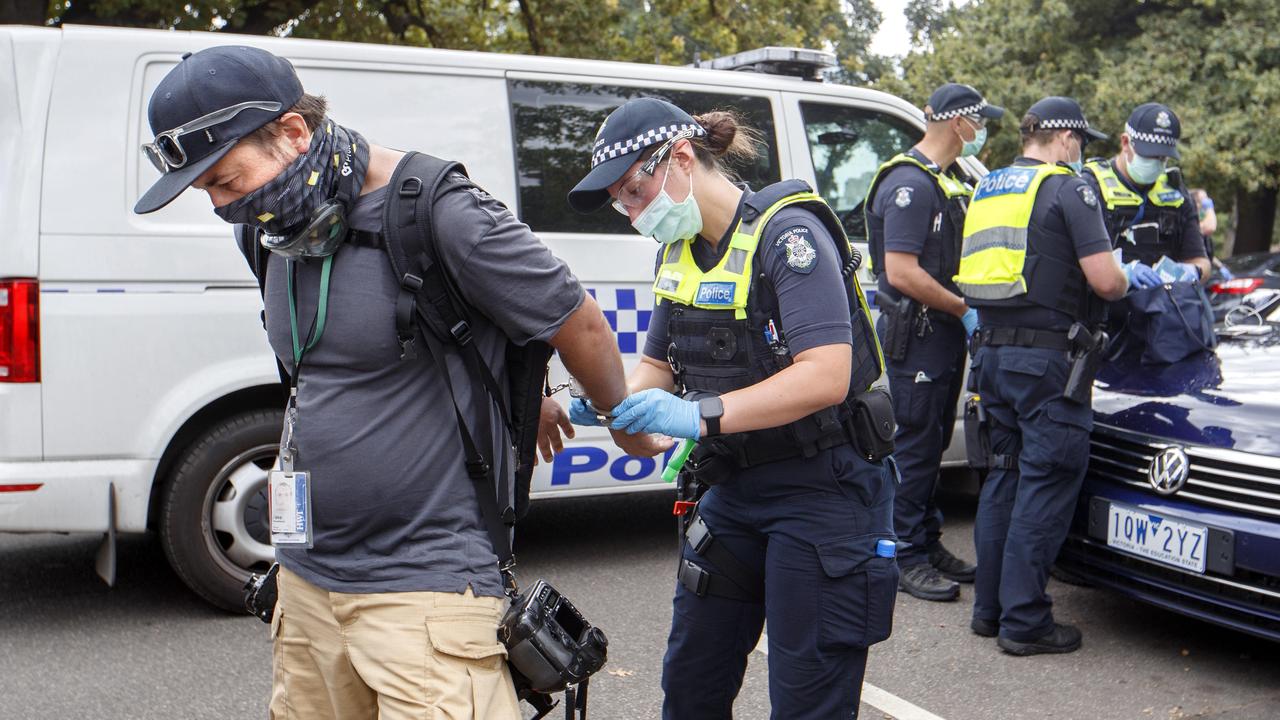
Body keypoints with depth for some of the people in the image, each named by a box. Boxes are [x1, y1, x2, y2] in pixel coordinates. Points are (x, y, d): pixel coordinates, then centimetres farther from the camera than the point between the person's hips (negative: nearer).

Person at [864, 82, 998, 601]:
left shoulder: (945, 181, 16)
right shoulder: (909, 183, -16)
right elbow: (902, 272, -24)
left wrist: (965, 311, 11)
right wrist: (966, 310, -17)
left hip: (944, 333, 10)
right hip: (914, 334, -10)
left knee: (933, 442, 15)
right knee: (915, 445, -3)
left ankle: (928, 544, 26)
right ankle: (907, 558, 7)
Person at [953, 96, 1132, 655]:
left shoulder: (986, 190, 16)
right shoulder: (1067, 189, -7)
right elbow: (1104, 280, -13)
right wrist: (1129, 280, 8)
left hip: (992, 352, 8)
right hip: (1048, 357, -7)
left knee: (1004, 474, 15)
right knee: (1047, 483, -2)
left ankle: (989, 606, 20)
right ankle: (1024, 620, 0)